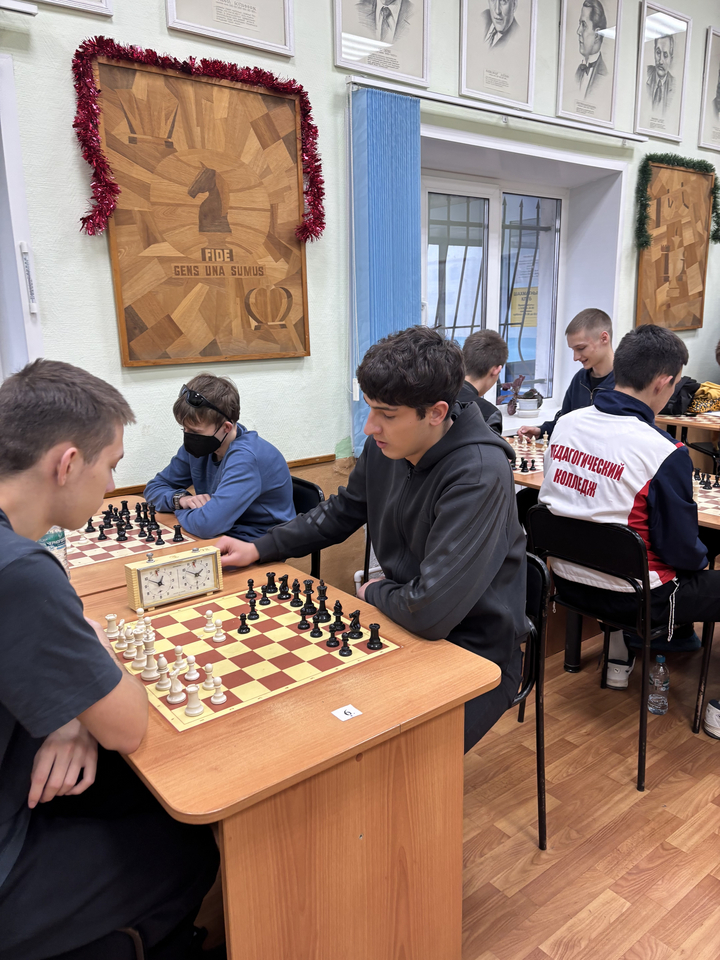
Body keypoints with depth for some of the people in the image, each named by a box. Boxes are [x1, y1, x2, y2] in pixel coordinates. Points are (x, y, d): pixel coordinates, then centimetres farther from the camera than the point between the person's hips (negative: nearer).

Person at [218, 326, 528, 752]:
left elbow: (429, 611, -32)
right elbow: (341, 512, 14)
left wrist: (374, 592, -11)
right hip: (406, 626, 7)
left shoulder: (479, 476, -29)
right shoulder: (384, 446, -5)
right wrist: (258, 549, 6)